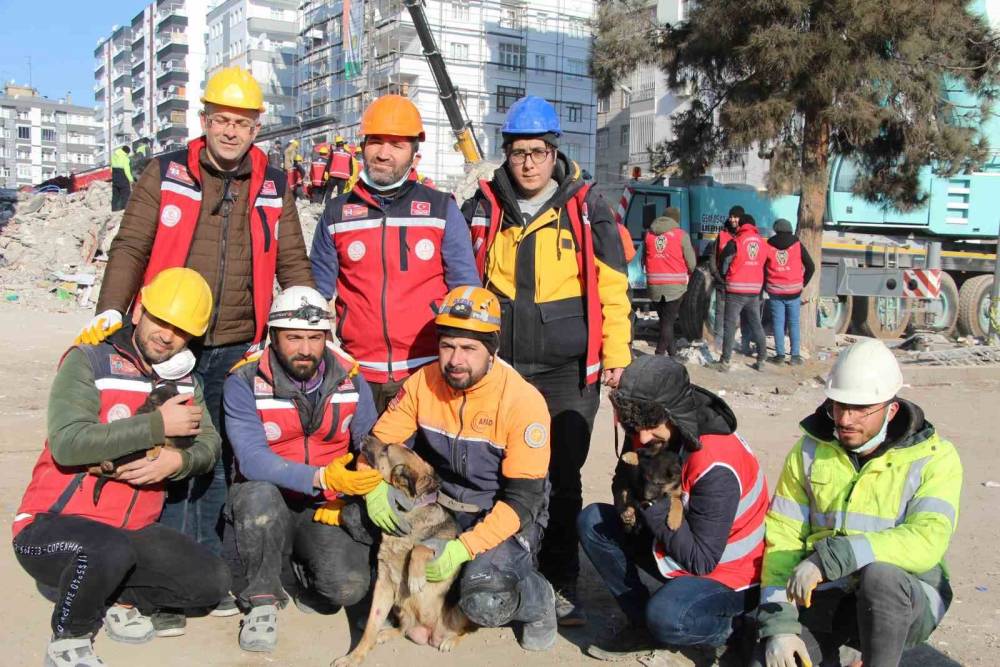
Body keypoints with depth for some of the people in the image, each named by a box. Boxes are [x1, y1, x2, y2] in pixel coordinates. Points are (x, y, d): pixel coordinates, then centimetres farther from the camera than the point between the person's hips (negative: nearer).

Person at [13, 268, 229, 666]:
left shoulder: (183, 380, 7)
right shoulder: (89, 361, -12)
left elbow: (207, 445, 0)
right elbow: (67, 443, -27)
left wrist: (177, 461, -23)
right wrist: (158, 425, -22)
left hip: (133, 530, 6)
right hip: (51, 528, -6)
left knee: (213, 582, -6)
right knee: (112, 550, -37)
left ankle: (119, 600, 16)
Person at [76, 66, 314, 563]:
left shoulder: (273, 187, 9)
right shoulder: (166, 173, 3)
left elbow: (292, 263, 10)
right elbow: (131, 247, -1)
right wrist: (111, 310, -15)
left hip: (238, 348, 2)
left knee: (220, 457, 10)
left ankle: (209, 560, 22)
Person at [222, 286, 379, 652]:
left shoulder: (351, 379, -2)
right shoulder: (244, 383, -11)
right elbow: (252, 459, -23)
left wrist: (346, 499, -13)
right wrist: (321, 479, -36)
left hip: (327, 509, 1)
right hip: (268, 505, -1)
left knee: (349, 586, -24)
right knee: (260, 494, -37)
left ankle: (306, 572, 15)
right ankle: (263, 600, -11)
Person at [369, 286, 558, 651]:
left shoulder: (524, 401, -22)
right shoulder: (423, 382, -8)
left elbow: (522, 500, -21)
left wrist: (463, 549, -31)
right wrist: (375, 487, -23)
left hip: (504, 517, -5)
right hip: (437, 505, 5)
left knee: (485, 601, -33)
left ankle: (539, 599, 3)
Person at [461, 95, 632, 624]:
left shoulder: (586, 207, 0)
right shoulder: (483, 207, 6)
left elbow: (611, 284, 1)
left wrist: (616, 352, -2)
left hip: (568, 370, -2)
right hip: (499, 364, 2)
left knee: (563, 478, 4)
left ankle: (562, 585, 18)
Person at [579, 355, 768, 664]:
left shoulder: (715, 467, -32)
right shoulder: (647, 435, -10)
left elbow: (701, 561, -29)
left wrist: (655, 499, -32)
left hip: (728, 574, -8)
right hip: (673, 552, 8)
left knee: (666, 617, -35)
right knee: (592, 521, -6)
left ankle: (729, 628, 0)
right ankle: (644, 624, 3)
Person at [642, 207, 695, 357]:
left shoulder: (648, 234, 8)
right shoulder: (681, 234, -3)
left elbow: (644, 260, 13)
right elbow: (691, 264, -3)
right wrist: (687, 273, 18)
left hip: (654, 285, 4)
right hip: (675, 286, -4)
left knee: (665, 320, 15)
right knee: (668, 322, 0)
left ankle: (673, 353, 21)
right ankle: (659, 355, -6)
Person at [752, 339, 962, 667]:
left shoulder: (933, 457, -8)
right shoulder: (810, 450, 1)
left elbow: (927, 541, -23)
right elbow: (783, 536, -2)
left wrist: (831, 557, -32)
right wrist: (779, 623, -12)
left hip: (904, 601, -2)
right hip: (825, 595, 3)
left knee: (879, 574, -36)